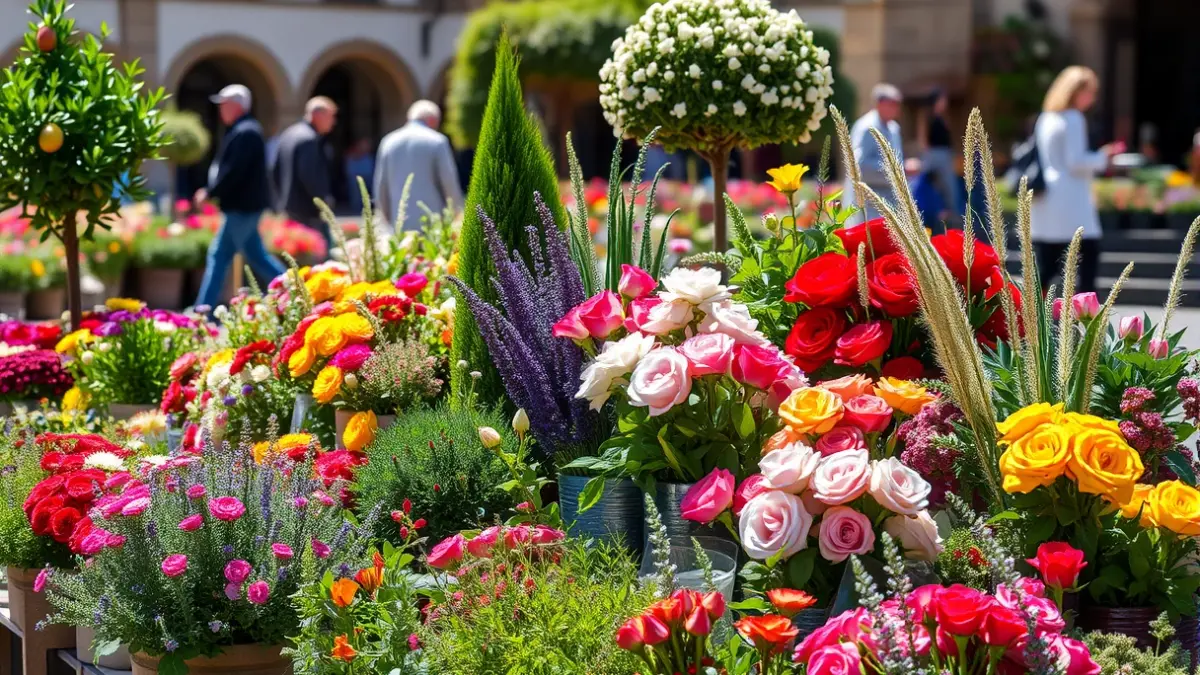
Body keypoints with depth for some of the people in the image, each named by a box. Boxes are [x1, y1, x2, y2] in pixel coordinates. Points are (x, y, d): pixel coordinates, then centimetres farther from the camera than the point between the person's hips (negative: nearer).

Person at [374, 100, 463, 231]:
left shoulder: (389, 142, 9)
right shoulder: (437, 142, -3)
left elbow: (381, 187, 11)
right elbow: (450, 184, -3)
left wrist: (389, 219, 21)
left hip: (401, 224, 4)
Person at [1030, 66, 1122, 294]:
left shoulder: (1046, 118, 16)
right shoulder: (1073, 119, -11)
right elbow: (1075, 162, -15)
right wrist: (1103, 157, -2)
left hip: (1047, 201, 9)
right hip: (1070, 202, -9)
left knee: (1047, 265, 9)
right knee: (1088, 258, -6)